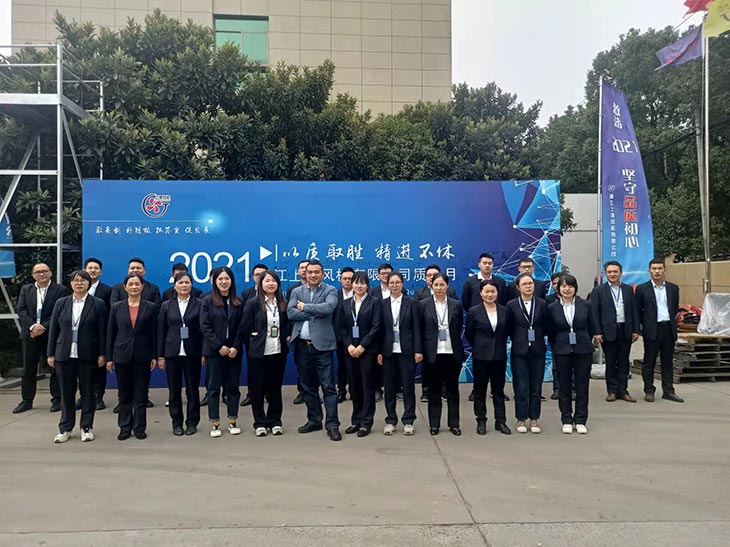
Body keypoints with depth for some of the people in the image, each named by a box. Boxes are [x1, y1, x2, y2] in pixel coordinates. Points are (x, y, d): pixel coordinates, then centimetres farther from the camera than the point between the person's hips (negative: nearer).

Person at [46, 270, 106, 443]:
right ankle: (66, 428, 20)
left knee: (87, 393, 6)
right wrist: (50, 354, 3)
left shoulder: (98, 304, -1)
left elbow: (102, 331, -2)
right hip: (64, 355, 2)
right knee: (66, 393, 9)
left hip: (87, 356, -2)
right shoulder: (61, 303, 7)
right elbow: (53, 329, 7)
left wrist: (102, 354, -6)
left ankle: (87, 428, 17)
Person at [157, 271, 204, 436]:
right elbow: (161, 331, 6)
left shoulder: (199, 304, 0)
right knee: (174, 390, 7)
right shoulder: (166, 305, 7)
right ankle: (177, 423, 18)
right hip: (172, 353, 2)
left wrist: (204, 353, -6)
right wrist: (160, 355, 1)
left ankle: (192, 422, 17)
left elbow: (203, 330, -2)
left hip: (192, 353, -2)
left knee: (192, 389, 5)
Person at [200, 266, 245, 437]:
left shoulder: (239, 302, 5)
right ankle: (215, 424, 12)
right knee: (214, 387, 4)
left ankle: (233, 422, 17)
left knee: (233, 386, 8)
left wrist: (236, 347, -9)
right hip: (214, 351, -2)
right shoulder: (208, 301, 0)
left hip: (234, 351, 2)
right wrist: (219, 346, -13)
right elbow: (205, 327, -6)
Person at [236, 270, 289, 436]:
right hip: (258, 353, -3)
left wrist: (287, 338, 2)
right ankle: (260, 423, 17)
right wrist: (251, 347, 1)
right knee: (257, 388, 5)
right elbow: (244, 328, -2)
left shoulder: (283, 303, 5)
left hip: (278, 352, 3)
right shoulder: (253, 303, -5)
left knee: (275, 387, 9)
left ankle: (275, 421, 21)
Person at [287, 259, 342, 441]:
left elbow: (328, 308, -18)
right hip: (301, 345, 4)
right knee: (308, 386, 13)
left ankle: (332, 425, 2)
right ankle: (314, 420, 25)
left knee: (328, 386, -3)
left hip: (322, 344, -4)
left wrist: (305, 307, -11)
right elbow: (290, 313, -5)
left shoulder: (330, 290, 2)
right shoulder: (296, 292, 10)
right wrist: (315, 313, -12)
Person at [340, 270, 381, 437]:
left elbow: (376, 326, -8)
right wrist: (349, 345, -7)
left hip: (367, 350, -4)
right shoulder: (346, 303, 12)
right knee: (354, 387, 8)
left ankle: (366, 423, 6)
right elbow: (342, 327, 7)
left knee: (367, 386, 0)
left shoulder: (375, 302, 0)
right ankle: (356, 421, 17)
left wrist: (362, 346, -13)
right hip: (350, 350, 4)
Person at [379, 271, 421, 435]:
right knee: (390, 388, 6)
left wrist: (418, 350, -6)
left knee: (408, 387, 3)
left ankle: (408, 421, 12)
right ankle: (391, 421, 16)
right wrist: (379, 352, -3)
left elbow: (416, 328, 1)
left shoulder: (411, 303, 4)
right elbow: (380, 329, 3)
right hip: (388, 351, 1)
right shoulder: (382, 304, 6)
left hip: (406, 351, -1)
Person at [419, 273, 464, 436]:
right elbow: (419, 330, 1)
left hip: (452, 353, 1)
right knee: (434, 390, 7)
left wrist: (454, 342, 6)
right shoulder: (423, 305, 0)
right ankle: (434, 424, 16)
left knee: (453, 389, 8)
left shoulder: (456, 305, 4)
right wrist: (421, 350, -2)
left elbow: (460, 328, 10)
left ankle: (454, 423, 18)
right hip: (432, 353, -1)